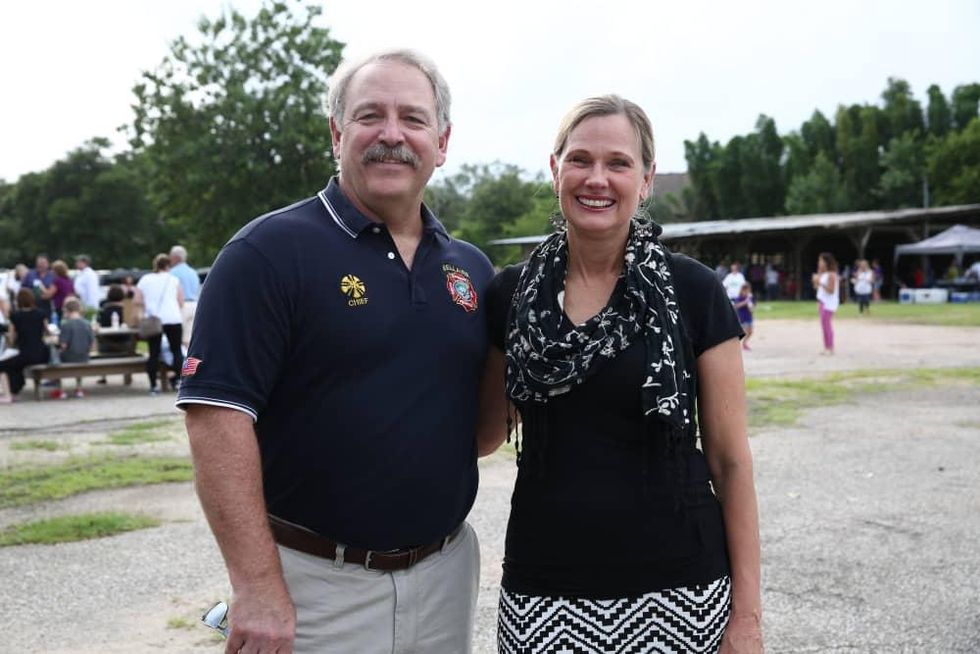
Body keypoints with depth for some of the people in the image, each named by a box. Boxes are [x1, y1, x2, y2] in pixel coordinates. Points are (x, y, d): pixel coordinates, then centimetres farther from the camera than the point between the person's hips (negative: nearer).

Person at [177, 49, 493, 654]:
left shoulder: (472, 267, 6)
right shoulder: (270, 251, -11)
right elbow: (217, 415, -17)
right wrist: (258, 590, -20)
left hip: (447, 573, 5)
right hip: (316, 582, -5)